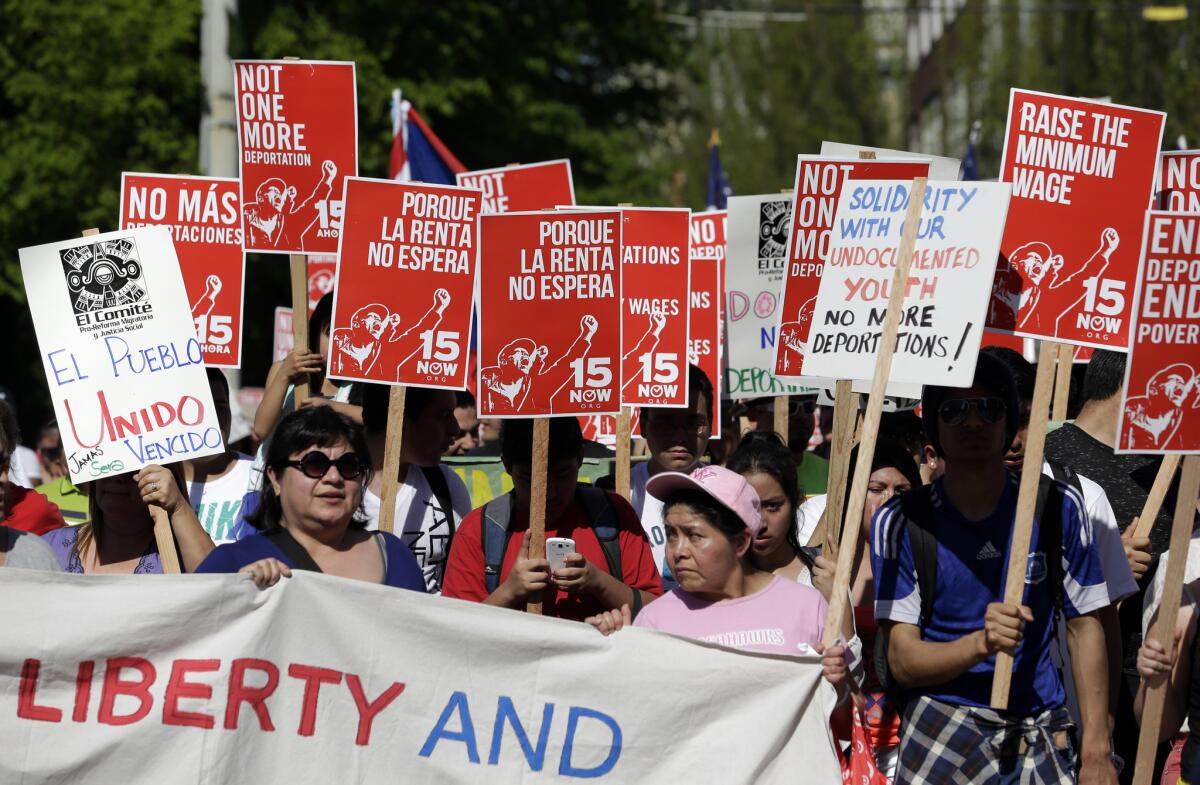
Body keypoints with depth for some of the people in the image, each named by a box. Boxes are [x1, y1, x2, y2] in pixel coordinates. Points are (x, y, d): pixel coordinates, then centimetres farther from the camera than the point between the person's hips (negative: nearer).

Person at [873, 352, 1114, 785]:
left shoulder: (1058, 507, 1)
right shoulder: (899, 522, -5)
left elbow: (1085, 628, 3)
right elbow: (902, 661, -9)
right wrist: (981, 642, -29)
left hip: (1043, 734, 2)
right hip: (944, 727, -2)